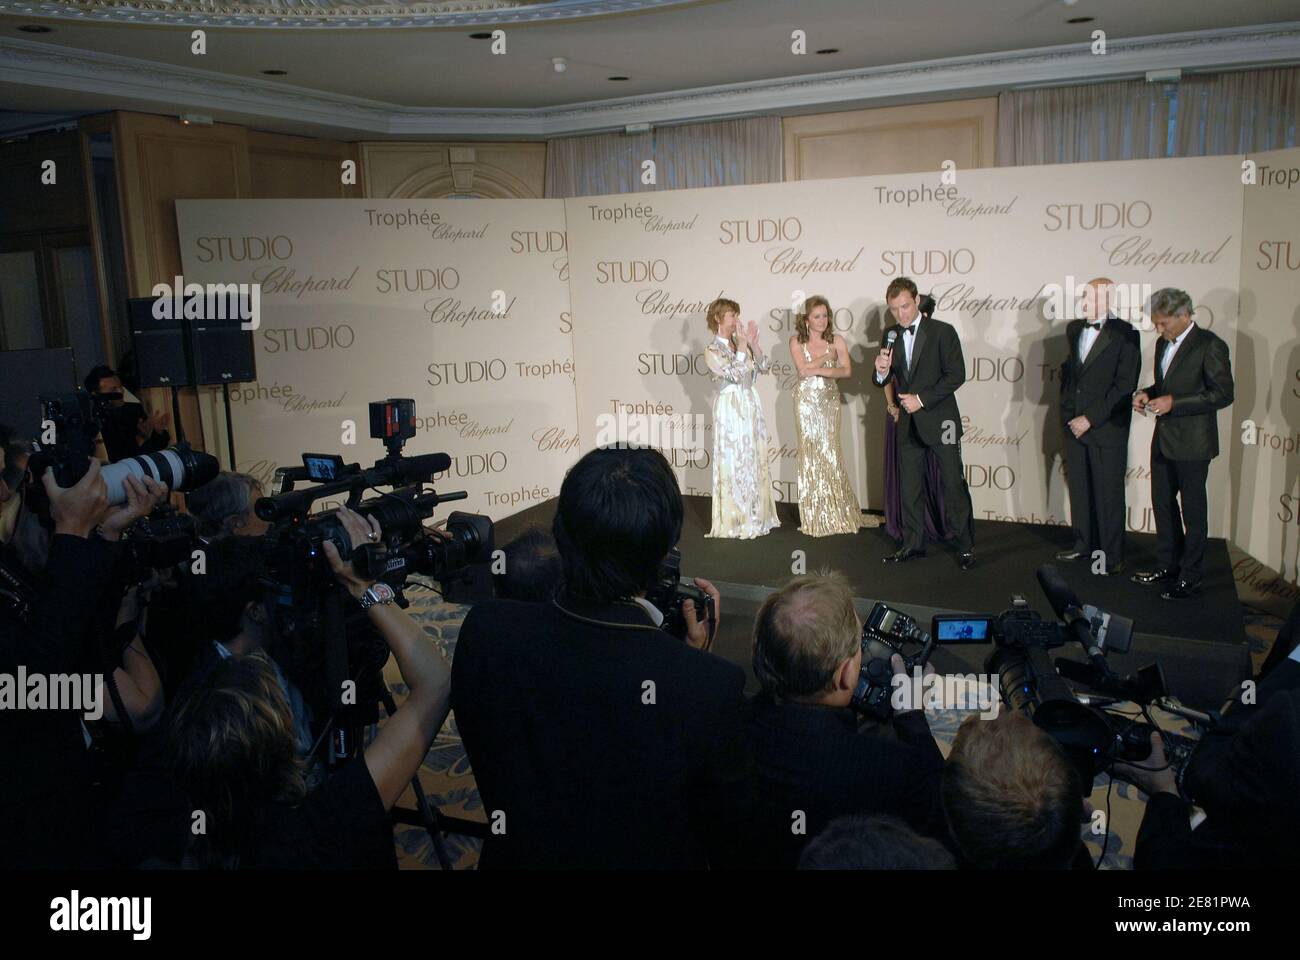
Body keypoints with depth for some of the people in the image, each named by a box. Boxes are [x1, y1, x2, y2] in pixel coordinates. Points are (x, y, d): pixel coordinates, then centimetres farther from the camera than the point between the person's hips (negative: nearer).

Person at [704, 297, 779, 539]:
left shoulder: (740, 343, 10)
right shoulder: (712, 351, -8)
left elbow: (765, 367, 5)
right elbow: (735, 374, -19)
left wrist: (753, 344, -6)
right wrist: (742, 346, -16)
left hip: (751, 404, 6)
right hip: (731, 408, -6)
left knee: (756, 460, 9)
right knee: (735, 462, -2)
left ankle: (757, 516, 20)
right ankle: (736, 520, 7)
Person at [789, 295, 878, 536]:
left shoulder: (836, 340, 2)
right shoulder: (796, 341, 1)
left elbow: (846, 370, -9)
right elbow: (804, 369, -13)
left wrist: (818, 370, -16)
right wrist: (828, 356, -6)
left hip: (829, 399, 1)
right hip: (806, 400, -1)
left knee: (830, 451, 1)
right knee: (810, 452, 1)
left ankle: (837, 512, 11)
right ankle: (816, 516, 9)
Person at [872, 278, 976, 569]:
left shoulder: (942, 332, -7)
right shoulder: (890, 335, 7)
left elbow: (956, 375, -11)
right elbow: (884, 381, 9)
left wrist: (922, 399, -16)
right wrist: (881, 371, -15)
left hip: (940, 421, -5)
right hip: (908, 423, 5)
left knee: (954, 485, -1)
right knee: (910, 487, 9)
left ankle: (966, 546, 8)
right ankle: (913, 543, 20)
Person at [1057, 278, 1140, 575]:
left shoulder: (1125, 334, -10)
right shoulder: (1074, 329, 10)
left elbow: (1124, 385, -14)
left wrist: (1090, 418, -16)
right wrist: (1067, 412, 11)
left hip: (1107, 428, -6)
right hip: (1074, 424, 6)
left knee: (1108, 494, 1)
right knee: (1079, 488, 13)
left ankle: (1112, 555, 11)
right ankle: (1084, 544, 27)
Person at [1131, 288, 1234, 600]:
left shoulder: (1210, 346, -14)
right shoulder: (1163, 343, 11)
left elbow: (1223, 394, -16)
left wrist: (1173, 402, -21)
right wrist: (1148, 394, 1)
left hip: (1192, 443, -8)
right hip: (1164, 439, 8)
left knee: (1193, 510, 3)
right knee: (1162, 503, 15)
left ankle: (1190, 576, 14)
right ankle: (1167, 565, 30)